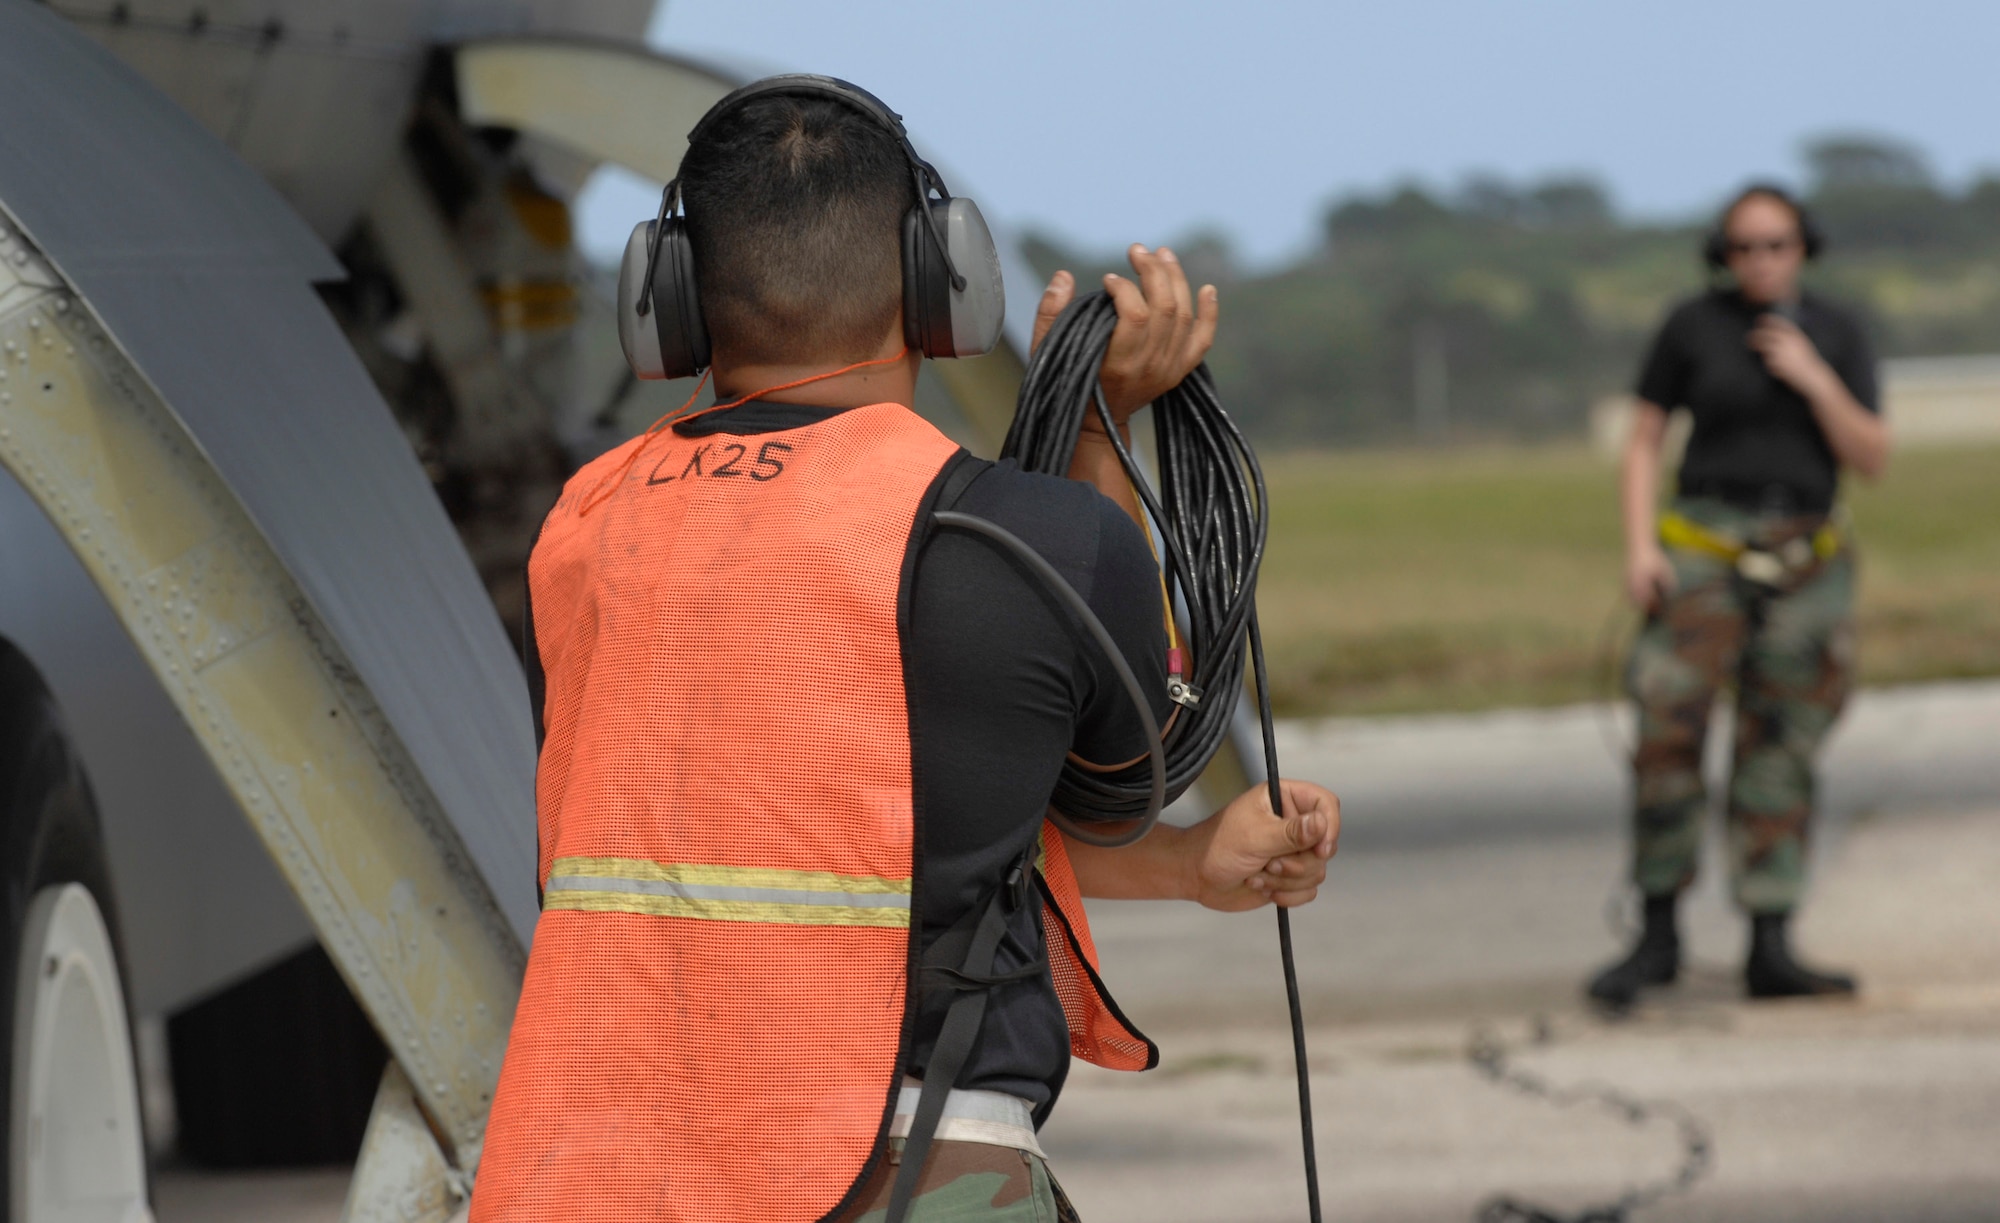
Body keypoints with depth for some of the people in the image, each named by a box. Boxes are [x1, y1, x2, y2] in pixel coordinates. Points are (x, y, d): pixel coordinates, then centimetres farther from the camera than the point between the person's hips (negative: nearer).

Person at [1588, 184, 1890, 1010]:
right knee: (1668, 730, -13)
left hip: (1803, 562, 2)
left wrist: (1812, 379, -10)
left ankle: (1769, 950, 3)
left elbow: (1871, 459, 3)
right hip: (1705, 552, -2)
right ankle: (1658, 936, -3)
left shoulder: (1836, 335, 8)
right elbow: (1644, 439, 5)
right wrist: (1639, 545, -7)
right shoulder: (1692, 327, 3)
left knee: (1779, 756, 1)